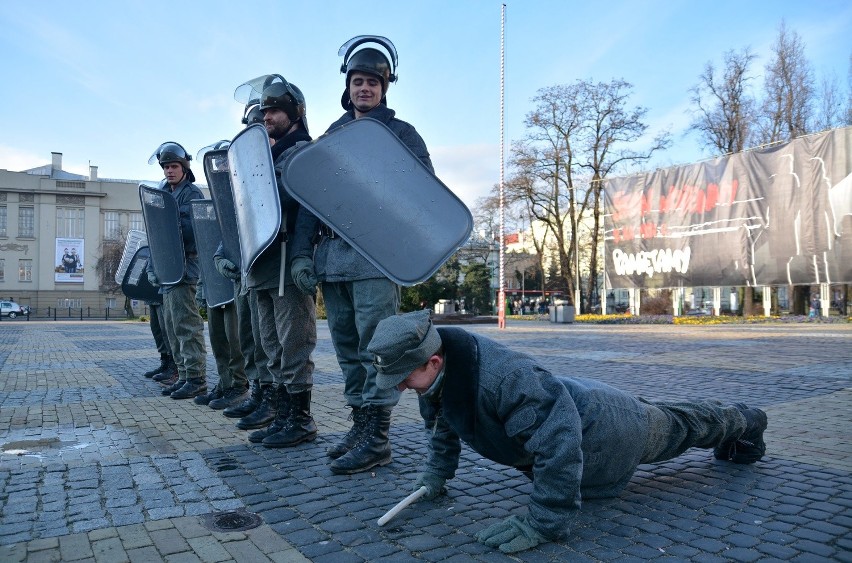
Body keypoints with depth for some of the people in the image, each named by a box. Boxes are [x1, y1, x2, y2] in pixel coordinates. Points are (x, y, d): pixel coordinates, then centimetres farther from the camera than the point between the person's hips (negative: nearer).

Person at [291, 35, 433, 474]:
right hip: (331, 254, 6)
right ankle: (360, 424, 20)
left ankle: (376, 439, 0)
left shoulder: (400, 133, 7)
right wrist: (302, 252, 8)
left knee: (376, 344, -7)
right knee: (346, 344, 9)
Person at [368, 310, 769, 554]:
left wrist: (545, 523, -44)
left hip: (602, 428, -8)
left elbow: (558, 440, -48)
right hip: (570, 408, 8)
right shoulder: (436, 377, -17)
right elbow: (442, 423, 5)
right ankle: (734, 425, 63)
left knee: (673, 427, 22)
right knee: (659, 421, 34)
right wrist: (438, 471, 4)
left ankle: (741, 423, 54)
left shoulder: (502, 377, -47)